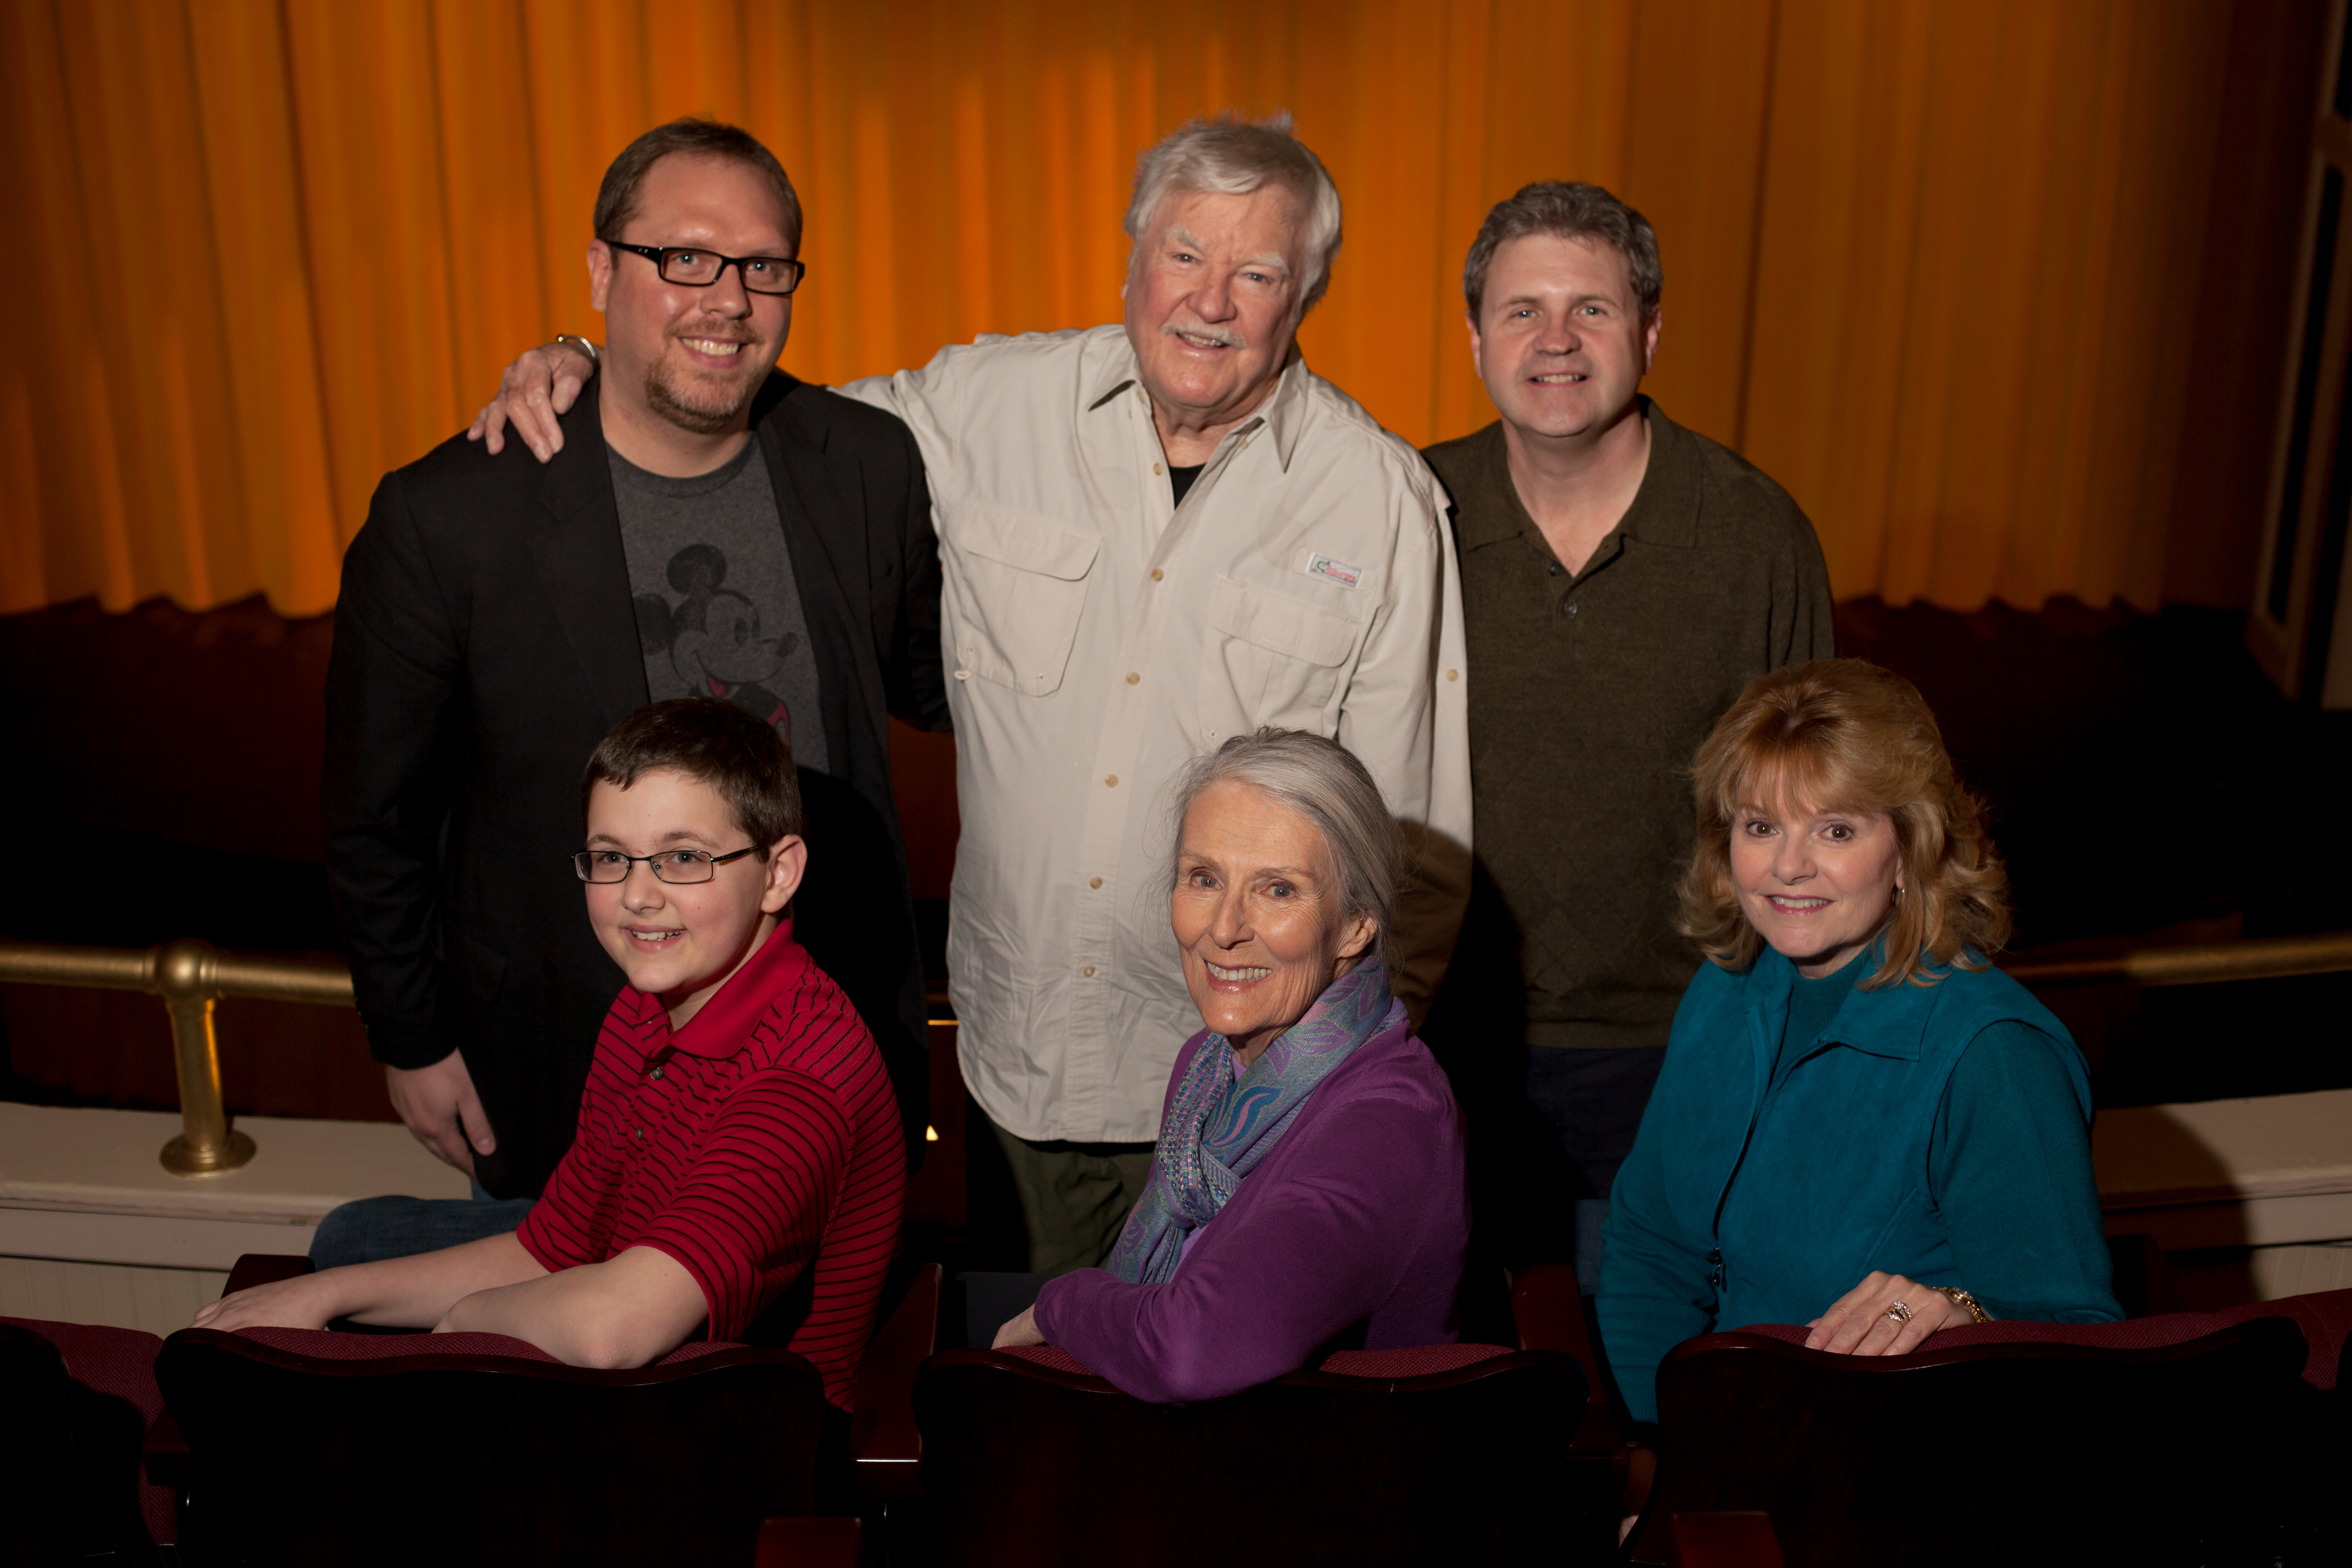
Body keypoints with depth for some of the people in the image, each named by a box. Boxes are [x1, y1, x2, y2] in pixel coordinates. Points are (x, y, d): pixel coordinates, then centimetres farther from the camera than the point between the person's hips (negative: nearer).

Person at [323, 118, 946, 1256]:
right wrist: (413, 1041, 1)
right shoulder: (447, 518, -16)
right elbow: (376, 815, -5)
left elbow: (927, 674, 10)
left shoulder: (871, 466, -7)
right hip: (570, 1084, -2)